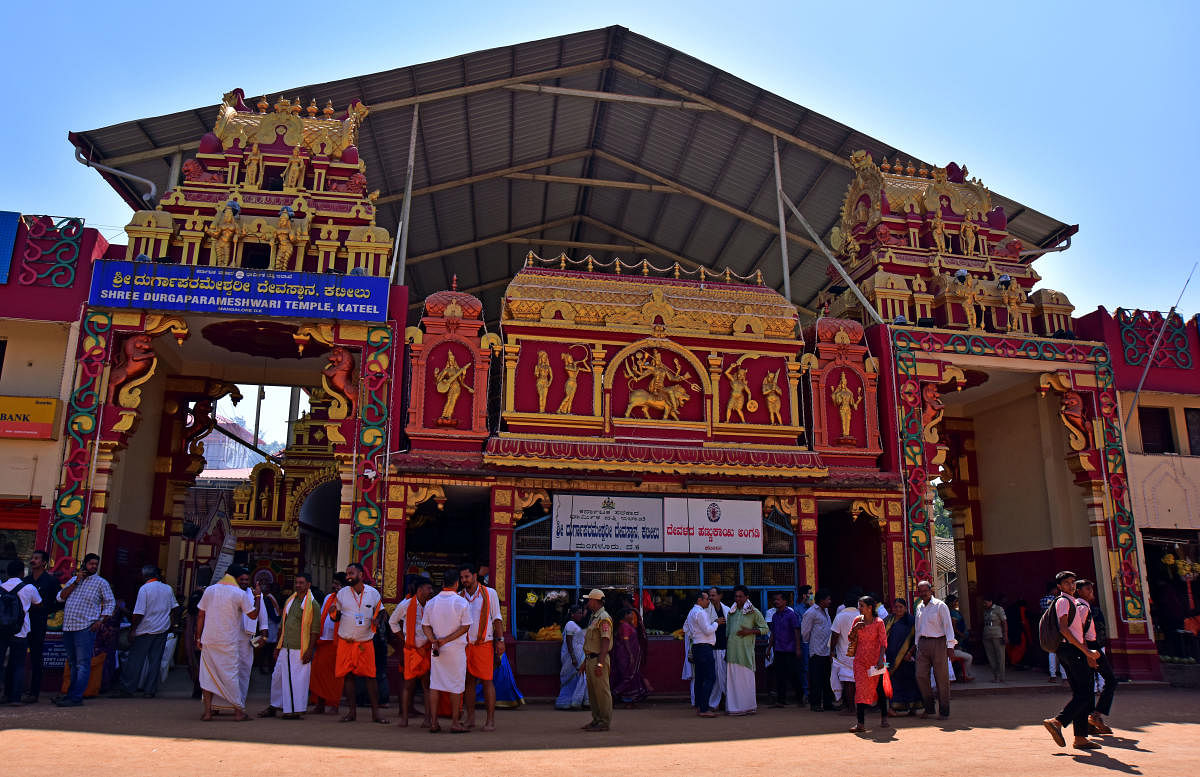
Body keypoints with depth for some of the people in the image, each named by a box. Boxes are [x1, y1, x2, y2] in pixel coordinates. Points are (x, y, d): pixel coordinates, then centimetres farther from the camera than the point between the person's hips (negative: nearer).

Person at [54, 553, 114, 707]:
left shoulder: (101, 582, 3)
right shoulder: (73, 580, 16)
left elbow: (110, 602, 2)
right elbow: (60, 597, 4)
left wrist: (100, 620, -8)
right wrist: (76, 581, -4)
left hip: (86, 628, -5)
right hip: (68, 627, 5)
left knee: (82, 664, -9)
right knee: (73, 663, 13)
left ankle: (76, 697, -10)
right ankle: (71, 694, 20)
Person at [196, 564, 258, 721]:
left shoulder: (209, 590, 7)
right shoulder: (239, 594, -6)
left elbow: (200, 616, 7)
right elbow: (253, 615, -1)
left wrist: (198, 638, 12)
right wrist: (257, 598, 12)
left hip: (208, 640, 3)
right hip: (229, 643, -3)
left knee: (207, 674, 9)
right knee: (231, 675, 3)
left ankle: (207, 711, 7)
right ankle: (239, 711, 9)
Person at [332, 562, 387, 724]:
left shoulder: (373, 593, 0)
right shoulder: (342, 593, 3)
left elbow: (379, 613, 11)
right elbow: (336, 617, 9)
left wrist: (376, 620, -11)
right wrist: (333, 612, -13)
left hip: (365, 642, -1)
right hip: (345, 642, 1)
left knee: (370, 675, -2)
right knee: (347, 675, 1)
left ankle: (376, 711, 3)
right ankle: (351, 710, 12)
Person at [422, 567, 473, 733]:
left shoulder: (430, 603, 4)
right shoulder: (462, 602, -9)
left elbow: (425, 626, 3)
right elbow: (465, 627, -12)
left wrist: (435, 641, -7)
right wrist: (445, 640, -12)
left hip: (436, 650, 4)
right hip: (456, 650, -4)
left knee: (435, 684, 9)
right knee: (456, 686, 4)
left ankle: (434, 722, 9)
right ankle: (455, 723, 7)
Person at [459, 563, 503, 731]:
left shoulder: (489, 594, 2)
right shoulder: (459, 597, 8)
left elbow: (497, 618, 2)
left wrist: (500, 640, -6)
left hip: (484, 643, -3)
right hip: (465, 645, 3)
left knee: (487, 681, -6)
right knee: (469, 681, 6)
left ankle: (490, 720, -2)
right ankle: (470, 718, 14)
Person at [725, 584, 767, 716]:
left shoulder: (753, 612, 2)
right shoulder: (731, 612, 15)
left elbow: (765, 629, 2)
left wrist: (749, 631, -11)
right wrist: (726, 650, 14)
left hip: (745, 651, -4)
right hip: (732, 651, 4)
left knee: (746, 678, -2)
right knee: (732, 678, 1)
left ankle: (748, 706, 7)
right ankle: (734, 707, 6)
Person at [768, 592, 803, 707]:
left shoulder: (791, 614, -7)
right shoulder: (775, 616, 12)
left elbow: (797, 632, -8)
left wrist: (798, 648, -12)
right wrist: (769, 648, 15)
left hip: (790, 650, -6)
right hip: (778, 650, 6)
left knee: (792, 675, -1)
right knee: (779, 676, 6)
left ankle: (800, 696, 17)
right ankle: (781, 700, 10)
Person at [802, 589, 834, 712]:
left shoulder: (825, 610, 15)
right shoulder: (811, 613, -13)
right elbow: (805, 631, -9)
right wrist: (808, 642, 4)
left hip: (827, 651, 8)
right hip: (817, 651, -8)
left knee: (827, 678, 12)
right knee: (816, 679, -3)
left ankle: (828, 703, 20)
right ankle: (815, 704, 4)